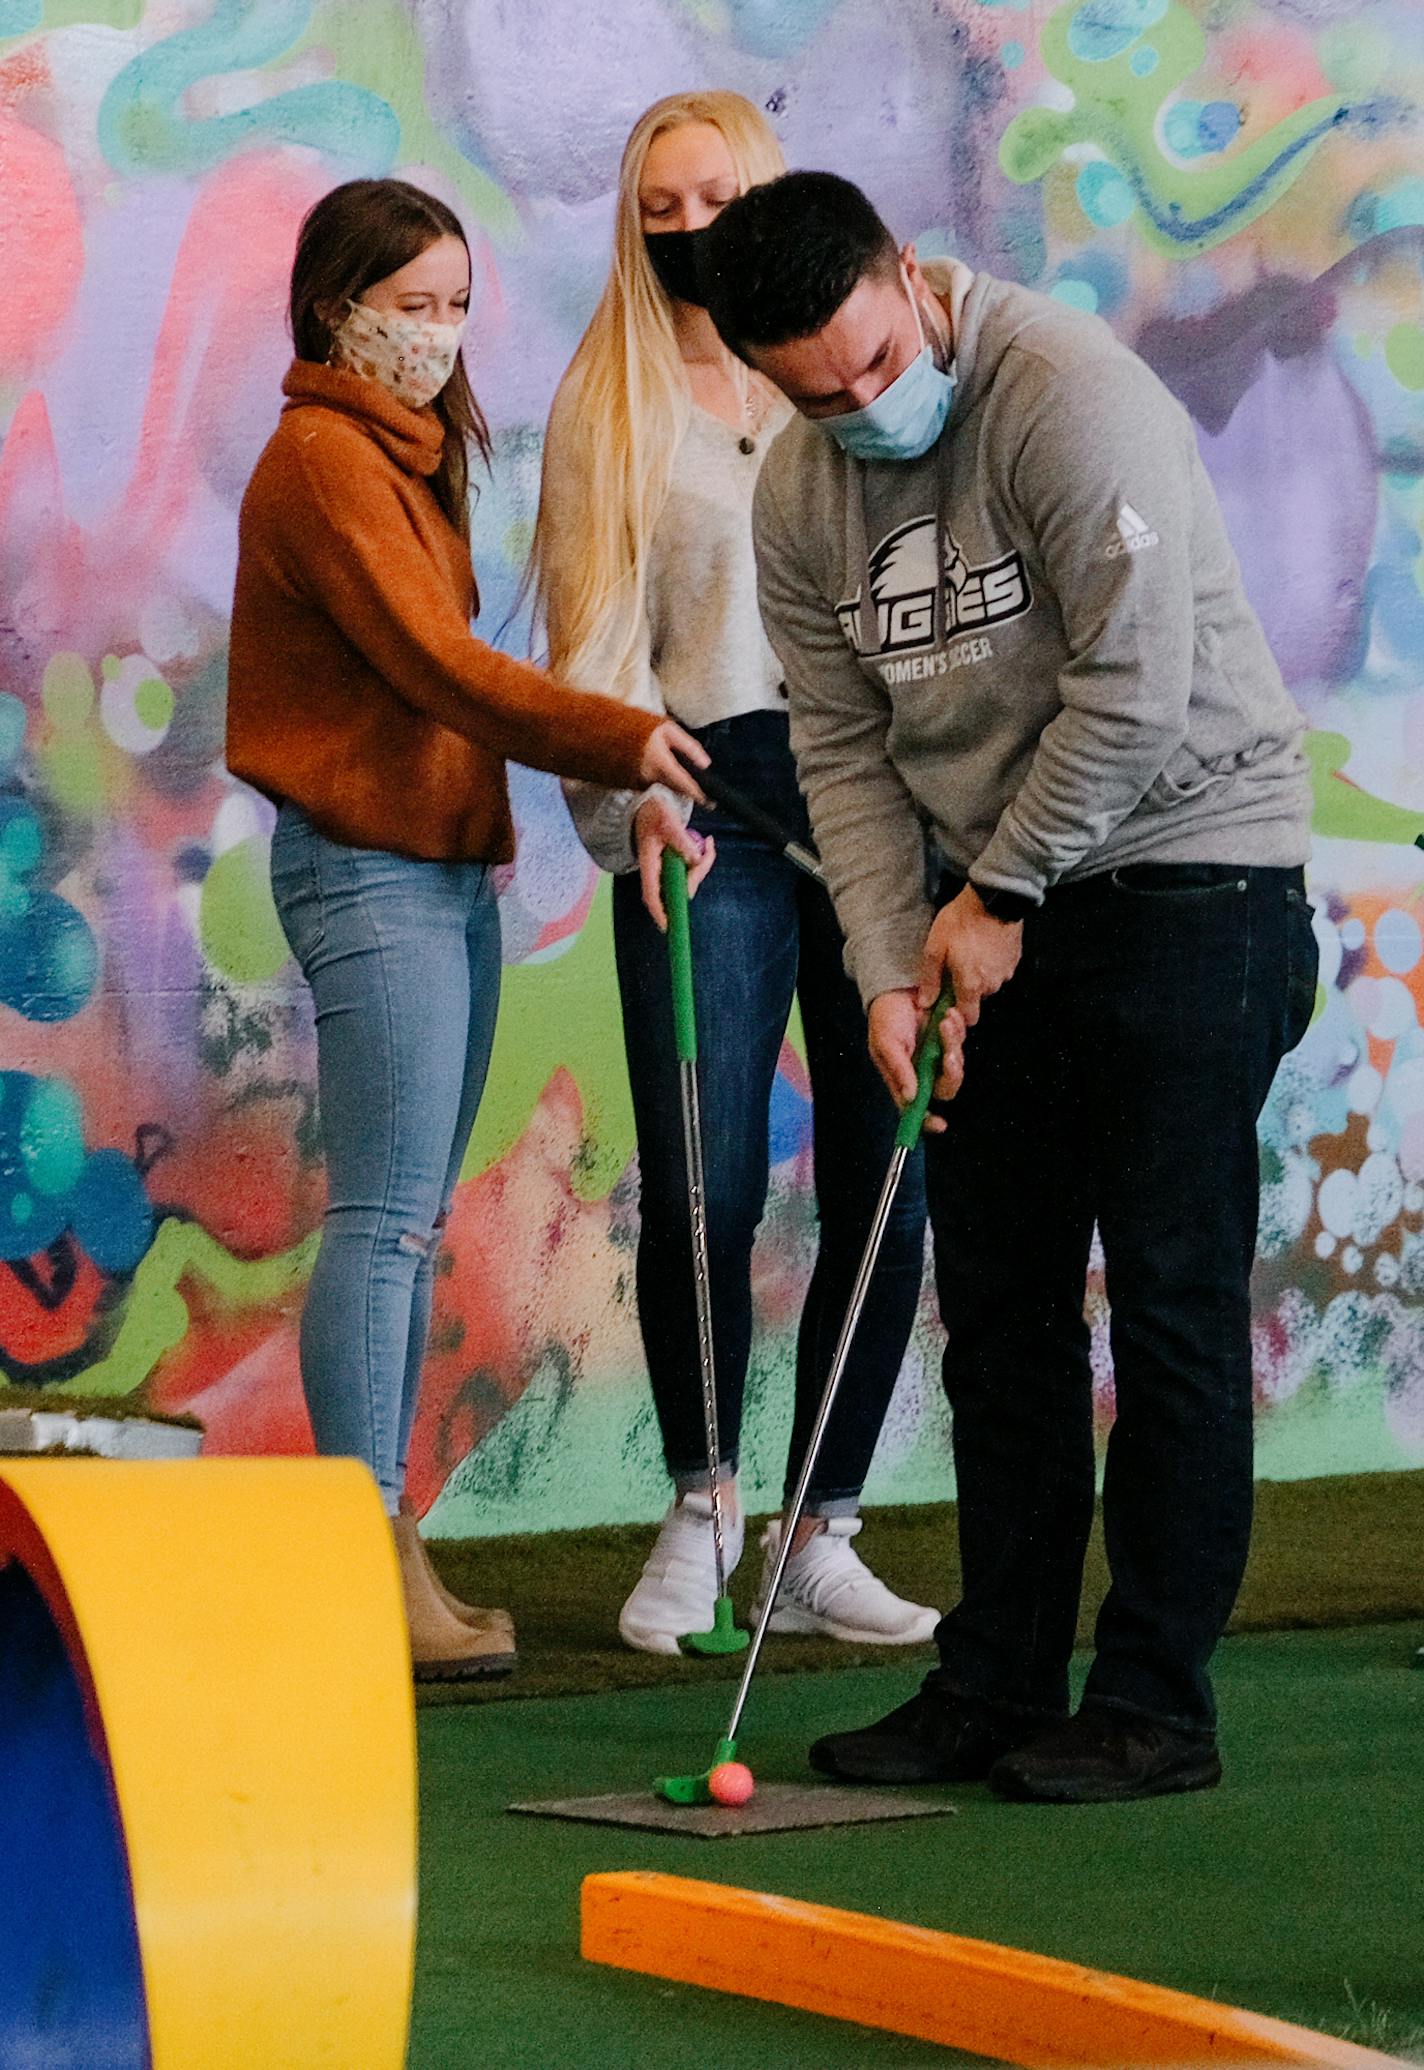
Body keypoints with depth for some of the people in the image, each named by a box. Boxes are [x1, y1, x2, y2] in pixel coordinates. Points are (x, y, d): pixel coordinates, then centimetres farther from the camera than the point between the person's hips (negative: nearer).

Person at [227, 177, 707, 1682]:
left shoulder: (408, 455, 20)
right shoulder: (322, 459, -11)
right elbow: (432, 664, -20)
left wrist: (486, 825, 11)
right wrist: (616, 740, -26)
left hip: (446, 865, 10)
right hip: (366, 869, -10)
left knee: (410, 1222, 8)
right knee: (385, 1218, -11)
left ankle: (381, 1550, 11)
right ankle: (374, 1550, -11)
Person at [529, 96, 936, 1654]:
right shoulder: (610, 402, 10)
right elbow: (597, 630, 5)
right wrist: (637, 790, -12)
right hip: (708, 810, -1)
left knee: (883, 1188, 0)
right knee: (703, 1185, -8)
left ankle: (822, 1540, 10)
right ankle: (697, 1512, 11)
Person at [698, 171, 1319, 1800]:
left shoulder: (1074, 397, -19)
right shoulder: (799, 495, 2)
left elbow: (1138, 687, -21)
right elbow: (844, 747, 4)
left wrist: (1002, 893, -13)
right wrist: (891, 965, -8)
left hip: (1187, 867, -7)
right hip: (997, 901, 7)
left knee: (1170, 1291, -5)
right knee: (997, 1299, 7)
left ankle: (1155, 1701, 0)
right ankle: (1001, 1681, 15)